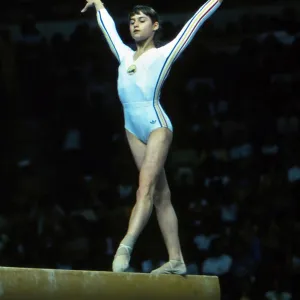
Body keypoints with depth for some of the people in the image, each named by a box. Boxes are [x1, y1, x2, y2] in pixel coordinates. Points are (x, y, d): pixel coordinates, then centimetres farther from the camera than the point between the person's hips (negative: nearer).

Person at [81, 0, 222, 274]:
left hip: (156, 125, -6)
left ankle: (125, 247, -37)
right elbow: (108, 27, 38)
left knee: (146, 186, -20)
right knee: (160, 194, 3)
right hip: (133, 128, 6)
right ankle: (176, 260, 1)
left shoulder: (163, 54, 7)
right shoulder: (125, 55, 22)